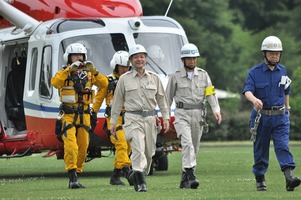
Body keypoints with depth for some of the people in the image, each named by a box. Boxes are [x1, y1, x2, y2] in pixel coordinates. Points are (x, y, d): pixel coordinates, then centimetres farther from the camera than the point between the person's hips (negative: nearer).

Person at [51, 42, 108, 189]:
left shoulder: (88, 73, 9)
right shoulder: (64, 72, 0)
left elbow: (104, 84, -4)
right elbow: (55, 83, -21)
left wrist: (94, 71, -17)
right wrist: (69, 70, -28)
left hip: (84, 115, 4)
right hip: (68, 115, -4)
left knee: (83, 147, 7)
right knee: (71, 146, -15)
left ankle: (76, 175, 17)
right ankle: (73, 178, -17)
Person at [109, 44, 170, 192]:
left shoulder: (154, 78, 10)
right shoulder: (124, 79, 4)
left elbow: (161, 99, 14)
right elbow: (117, 102, 7)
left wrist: (166, 117, 6)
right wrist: (113, 122, 6)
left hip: (150, 118, 4)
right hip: (133, 118, -4)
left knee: (149, 151, 7)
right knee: (138, 148, -18)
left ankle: (137, 175, 28)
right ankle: (141, 182, -20)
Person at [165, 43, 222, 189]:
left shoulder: (203, 75, 8)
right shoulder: (176, 76, 2)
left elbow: (210, 94, 2)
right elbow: (168, 97, 8)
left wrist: (216, 109, -13)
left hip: (198, 113, 3)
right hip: (182, 113, -3)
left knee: (194, 147, 7)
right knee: (187, 143, -20)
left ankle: (185, 179, 16)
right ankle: (191, 175, -28)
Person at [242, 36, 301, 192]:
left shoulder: (282, 70, 9)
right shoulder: (254, 72, -3)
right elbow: (247, 90, -16)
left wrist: (287, 109, 22)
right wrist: (254, 100, -37)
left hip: (280, 116, 1)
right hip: (261, 117, -1)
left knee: (283, 146, -13)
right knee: (260, 149, 7)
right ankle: (259, 179, 18)